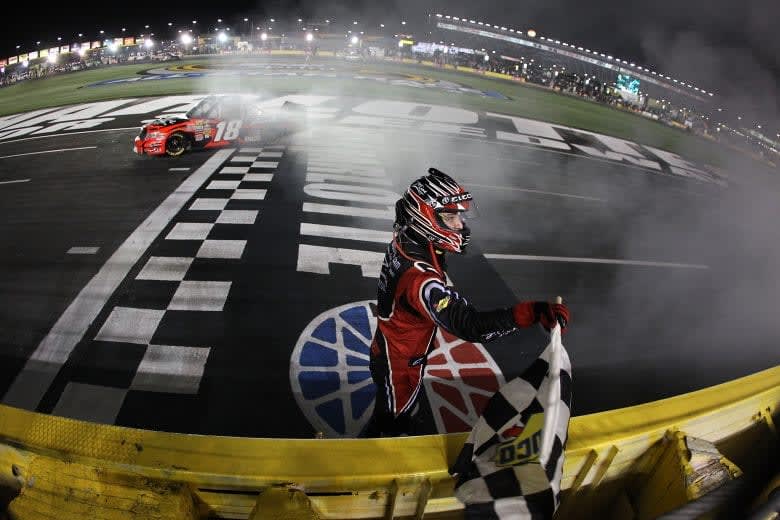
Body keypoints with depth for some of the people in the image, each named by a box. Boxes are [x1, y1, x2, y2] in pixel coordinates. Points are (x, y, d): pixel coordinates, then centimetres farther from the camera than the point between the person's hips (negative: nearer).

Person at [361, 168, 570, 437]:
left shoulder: (404, 241, -14)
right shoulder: (419, 278, -43)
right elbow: (470, 326, -49)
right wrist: (532, 312, -55)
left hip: (386, 350, 9)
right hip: (399, 368, -9)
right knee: (393, 428, 20)